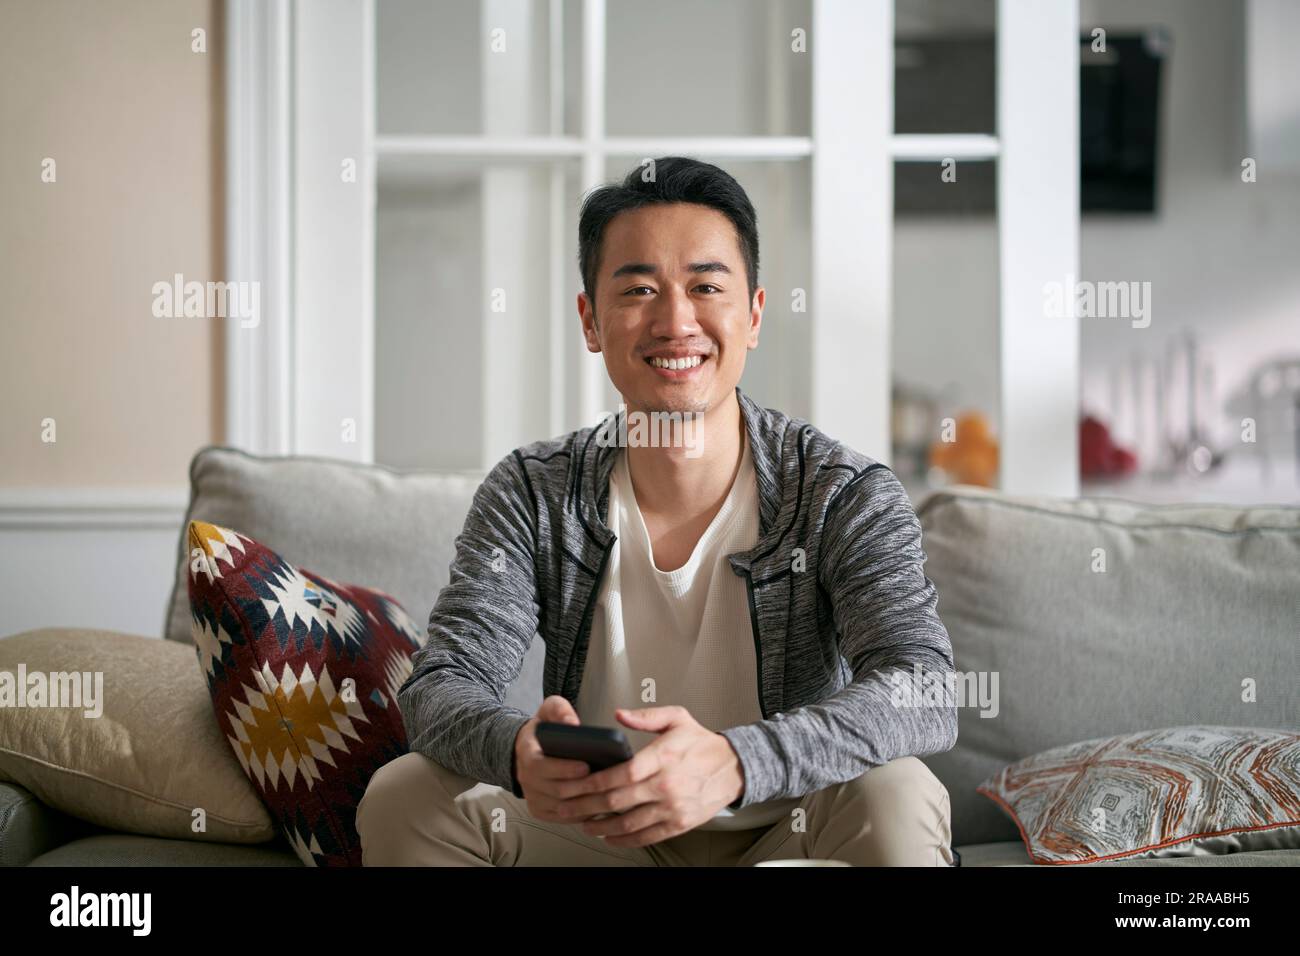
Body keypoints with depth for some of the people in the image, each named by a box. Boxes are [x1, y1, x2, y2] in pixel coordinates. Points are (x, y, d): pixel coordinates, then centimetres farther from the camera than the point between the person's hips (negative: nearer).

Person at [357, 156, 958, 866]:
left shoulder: (846, 496, -12)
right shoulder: (532, 494, -5)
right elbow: (442, 683, -13)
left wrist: (734, 763, -47)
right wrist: (516, 751, -40)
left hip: (783, 836, -2)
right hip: (596, 840, 3)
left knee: (896, 799, -33)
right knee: (402, 799, -19)